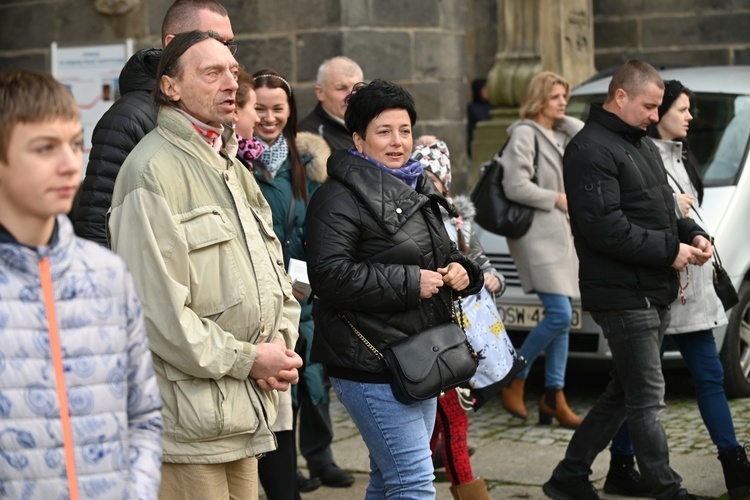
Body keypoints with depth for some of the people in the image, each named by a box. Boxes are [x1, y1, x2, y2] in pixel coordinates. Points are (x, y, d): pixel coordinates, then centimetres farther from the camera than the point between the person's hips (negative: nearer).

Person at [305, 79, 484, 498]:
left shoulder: (417, 190, 18)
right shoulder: (341, 197, -12)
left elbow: (444, 254, 29)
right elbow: (330, 275, -23)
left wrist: (462, 270, 4)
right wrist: (410, 283, -22)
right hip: (372, 366, -9)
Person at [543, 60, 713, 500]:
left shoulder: (643, 144, 18)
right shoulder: (592, 150, -14)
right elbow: (607, 229, -22)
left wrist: (694, 234, 5)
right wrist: (671, 250, -17)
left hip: (657, 294, 10)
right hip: (625, 295, -10)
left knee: (623, 394, 15)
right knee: (647, 399, -5)